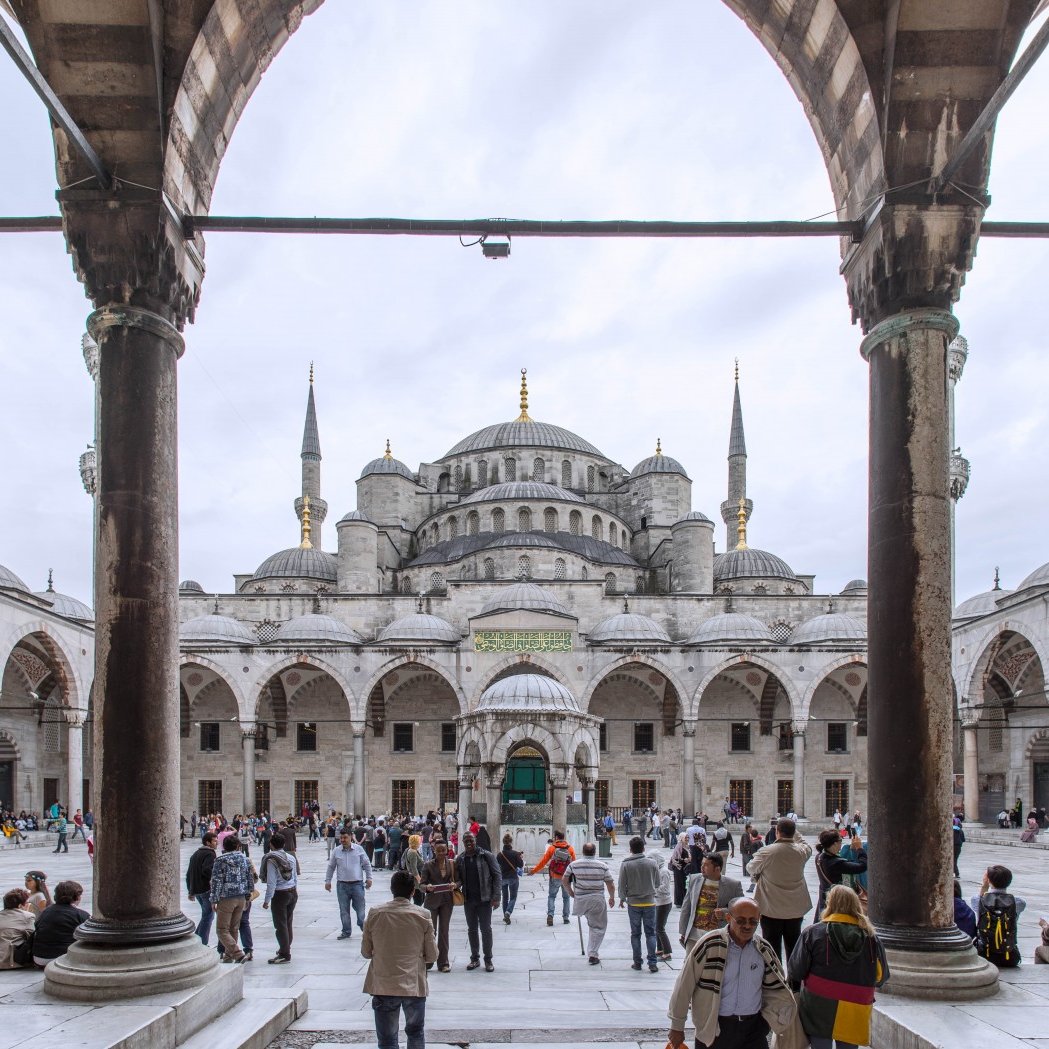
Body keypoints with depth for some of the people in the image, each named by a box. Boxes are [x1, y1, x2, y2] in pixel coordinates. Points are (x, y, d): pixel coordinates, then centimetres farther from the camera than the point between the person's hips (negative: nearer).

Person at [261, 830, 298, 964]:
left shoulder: (271, 860, -16)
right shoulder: (291, 858, 3)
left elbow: (271, 883, -18)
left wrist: (267, 900, -12)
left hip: (280, 895, -7)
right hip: (293, 893, 7)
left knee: (280, 925, 1)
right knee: (289, 923, 18)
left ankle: (285, 955, 3)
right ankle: (285, 949, 31)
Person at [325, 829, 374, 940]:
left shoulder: (358, 849, -2)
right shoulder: (337, 851, 2)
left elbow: (367, 864, 5)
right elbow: (331, 867, 12)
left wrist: (369, 878, 1)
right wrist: (327, 881, 9)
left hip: (357, 884, -2)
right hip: (342, 885, 2)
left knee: (360, 908, 4)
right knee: (344, 910, 6)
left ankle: (363, 927, 21)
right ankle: (346, 932, 17)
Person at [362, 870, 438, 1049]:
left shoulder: (375, 914, -5)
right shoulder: (422, 917, -7)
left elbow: (365, 952, 3)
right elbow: (432, 956, -1)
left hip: (383, 986, 0)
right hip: (414, 985, 0)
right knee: (415, 1033, 21)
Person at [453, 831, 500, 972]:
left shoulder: (486, 856, -6)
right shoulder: (460, 859, 5)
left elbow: (496, 875, -6)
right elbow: (458, 878, 9)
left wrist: (496, 897, -11)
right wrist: (456, 884, -16)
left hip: (484, 898, -4)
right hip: (468, 899, 4)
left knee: (486, 929, 1)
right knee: (472, 929, 12)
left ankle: (488, 959, 11)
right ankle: (475, 958, 23)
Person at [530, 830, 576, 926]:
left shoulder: (552, 848, -6)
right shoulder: (570, 848, -1)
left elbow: (544, 861, -4)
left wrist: (534, 870, 8)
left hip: (555, 877, -2)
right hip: (566, 877, 2)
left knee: (551, 896, 9)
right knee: (566, 897, 16)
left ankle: (550, 915, -10)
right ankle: (565, 918, 15)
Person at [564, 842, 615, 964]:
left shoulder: (574, 865, -2)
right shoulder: (602, 866, -5)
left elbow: (565, 881, 5)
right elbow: (611, 886, -2)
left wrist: (571, 893, 21)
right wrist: (612, 898, 16)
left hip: (580, 899, 1)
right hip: (597, 900, 0)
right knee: (598, 927, 10)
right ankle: (592, 954, 7)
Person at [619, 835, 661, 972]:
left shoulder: (625, 864, -9)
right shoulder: (652, 863, -5)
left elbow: (622, 885, -3)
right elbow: (657, 883, 5)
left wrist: (622, 898, 13)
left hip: (633, 903, -1)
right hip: (650, 902, 1)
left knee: (635, 934, 9)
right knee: (650, 933, 5)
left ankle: (637, 962, 12)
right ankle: (652, 963, 0)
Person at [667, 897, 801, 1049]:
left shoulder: (764, 950, 3)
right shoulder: (709, 945, -12)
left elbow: (777, 990, 15)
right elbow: (684, 986, -7)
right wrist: (677, 1026, -3)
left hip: (754, 1027, 3)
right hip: (714, 1028, -3)